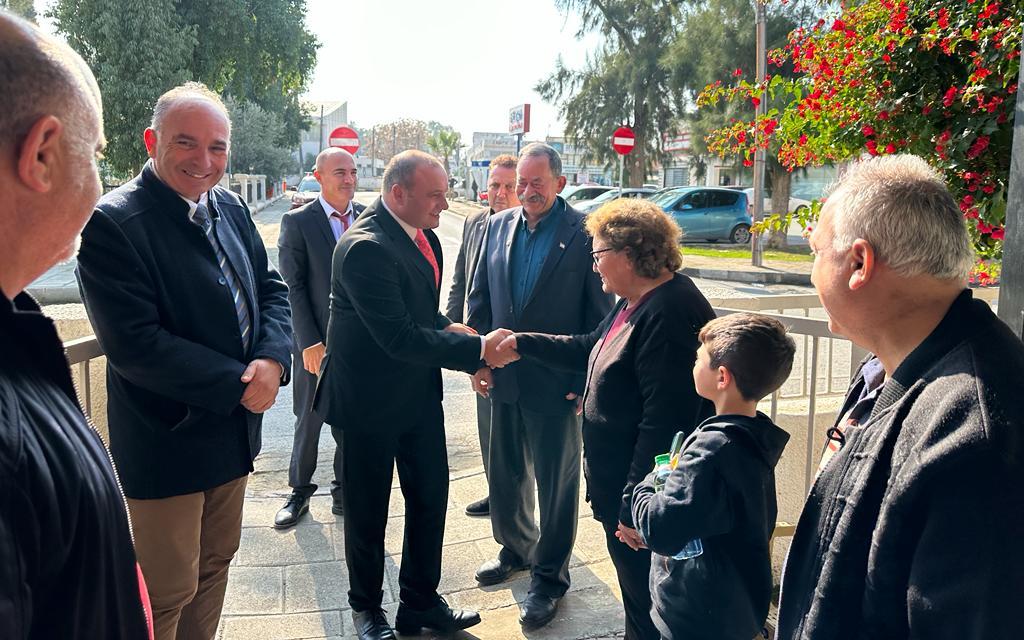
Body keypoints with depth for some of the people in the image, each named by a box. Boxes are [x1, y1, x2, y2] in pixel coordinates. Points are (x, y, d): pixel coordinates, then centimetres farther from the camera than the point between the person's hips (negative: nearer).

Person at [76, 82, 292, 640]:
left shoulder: (229, 207, 4)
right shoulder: (113, 223, -19)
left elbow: (271, 288, 6)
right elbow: (134, 344, -24)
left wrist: (272, 358, -13)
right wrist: (237, 384, -21)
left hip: (234, 429, 7)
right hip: (165, 445, -7)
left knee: (215, 561, 23)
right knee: (169, 594, 8)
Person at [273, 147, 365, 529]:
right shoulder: (297, 222, -4)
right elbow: (294, 287, -7)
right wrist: (310, 343, -12)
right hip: (317, 344, -2)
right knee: (308, 423, 11)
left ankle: (344, 493, 29)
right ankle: (299, 493, 30)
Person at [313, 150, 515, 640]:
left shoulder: (421, 232, 2)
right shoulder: (366, 247, -26)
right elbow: (400, 338, -29)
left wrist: (447, 328, -6)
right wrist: (477, 349, -25)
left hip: (420, 392, 8)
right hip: (371, 398, -8)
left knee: (430, 497, 16)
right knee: (368, 509, 12)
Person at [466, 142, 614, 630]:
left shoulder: (584, 232, -10)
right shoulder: (498, 225, 5)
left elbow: (600, 313, -10)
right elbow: (480, 296, 11)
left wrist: (585, 382, -11)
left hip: (556, 384, -5)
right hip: (502, 377, 5)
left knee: (556, 483, 8)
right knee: (504, 474, 19)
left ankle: (549, 575, 25)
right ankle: (515, 548, 43)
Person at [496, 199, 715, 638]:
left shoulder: (668, 314, -26)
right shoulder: (637, 302, 7)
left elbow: (665, 421, -28)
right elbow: (589, 349, 19)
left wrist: (635, 506, -25)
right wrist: (521, 343, 17)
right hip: (620, 486, 10)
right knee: (636, 592, 25)